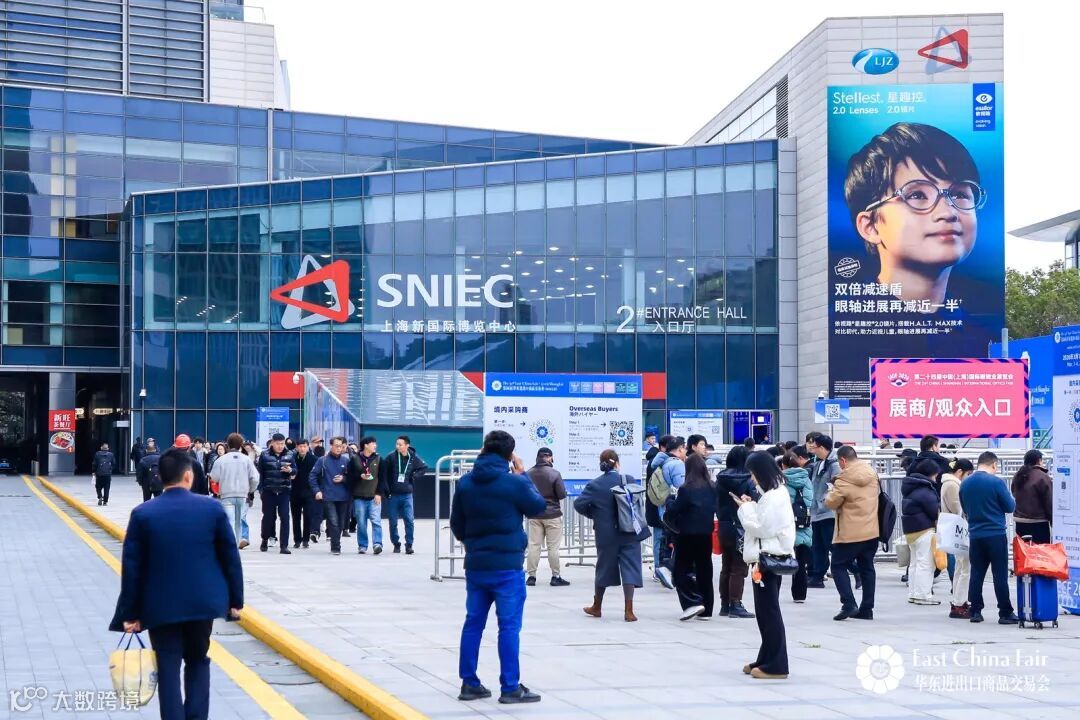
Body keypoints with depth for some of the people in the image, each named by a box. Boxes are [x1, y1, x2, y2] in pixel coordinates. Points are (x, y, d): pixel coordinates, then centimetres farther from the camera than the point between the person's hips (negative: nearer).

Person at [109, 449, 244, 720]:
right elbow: (230, 557, -1)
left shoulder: (142, 514, -6)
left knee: (168, 668, 5)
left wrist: (130, 613, 2)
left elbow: (131, 567, -5)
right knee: (198, 661, 19)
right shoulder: (212, 508, -5)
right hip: (203, 601, 1)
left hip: (161, 605, -1)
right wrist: (235, 599, 9)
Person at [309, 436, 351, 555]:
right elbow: (313, 476, 1)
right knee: (333, 522, -13)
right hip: (328, 497, -3)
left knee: (340, 523, 9)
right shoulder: (323, 460, 0)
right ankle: (336, 547, -12)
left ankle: (335, 546, 23)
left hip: (343, 497, 3)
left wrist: (343, 478, -7)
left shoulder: (346, 460, 6)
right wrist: (317, 491, -8)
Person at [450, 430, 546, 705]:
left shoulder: (465, 483, 3)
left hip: (475, 565, 5)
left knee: (473, 623, 12)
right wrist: (523, 475, 11)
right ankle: (511, 687, 1)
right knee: (509, 626, -1)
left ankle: (469, 683, 16)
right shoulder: (514, 483, -13)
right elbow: (538, 506, 4)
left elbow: (456, 525, 11)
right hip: (507, 566, -5)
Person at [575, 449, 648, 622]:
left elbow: (579, 504, -8)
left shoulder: (595, 485, -7)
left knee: (604, 568, 15)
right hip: (630, 532, 0)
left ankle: (596, 607, 27)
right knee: (629, 569, 0)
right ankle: (628, 610, -7)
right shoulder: (629, 480, -4)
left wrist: (593, 514, 9)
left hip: (607, 534, 1)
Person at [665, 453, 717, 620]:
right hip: (706, 534, 5)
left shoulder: (686, 489, -16)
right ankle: (705, 610, 14)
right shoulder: (712, 488, 0)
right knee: (704, 569, 11)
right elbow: (715, 508, 10)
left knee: (682, 569, 5)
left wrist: (669, 503, 7)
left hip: (688, 534, -5)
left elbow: (674, 511, -11)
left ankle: (693, 602, -11)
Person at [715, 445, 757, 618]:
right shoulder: (748, 480, -12)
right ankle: (735, 605, -2)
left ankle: (725, 605, 19)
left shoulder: (721, 479, 3)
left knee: (726, 567, 15)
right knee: (739, 568, 0)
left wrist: (722, 519, 12)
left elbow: (716, 504, 5)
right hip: (742, 529, -6)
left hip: (724, 528, 6)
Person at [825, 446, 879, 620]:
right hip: (872, 531, 7)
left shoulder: (844, 481, -17)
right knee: (867, 568, 14)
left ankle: (849, 604, -9)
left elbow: (831, 503, -10)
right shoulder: (872, 475, 4)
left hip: (850, 533, -7)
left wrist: (832, 490, 11)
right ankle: (866, 609, 15)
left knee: (838, 566, 4)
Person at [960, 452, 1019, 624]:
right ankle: (1005, 613, 3)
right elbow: (1010, 507, -5)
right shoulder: (996, 482, -12)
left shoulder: (965, 484, 5)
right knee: (1000, 575, 0)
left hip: (975, 535, 5)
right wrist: (1006, 502, 14)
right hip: (996, 535, -5)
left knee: (976, 574, 9)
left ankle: (975, 611, 11)